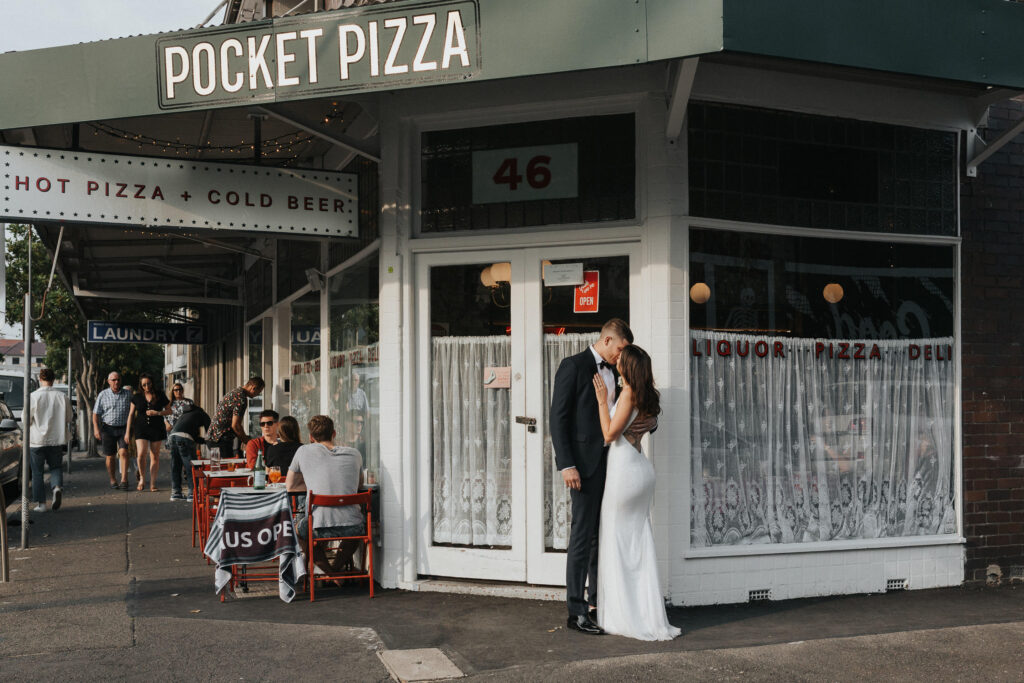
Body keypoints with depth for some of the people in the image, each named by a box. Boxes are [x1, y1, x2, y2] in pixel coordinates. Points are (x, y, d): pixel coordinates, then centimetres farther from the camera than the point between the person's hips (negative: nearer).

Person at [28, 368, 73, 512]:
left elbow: (26, 419, -9)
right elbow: (69, 418, 4)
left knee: (37, 471, 10)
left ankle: (41, 503, 11)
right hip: (56, 439, 2)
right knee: (55, 466, 18)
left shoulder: (33, 397, -11)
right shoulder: (62, 396, -3)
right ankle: (58, 487, -12)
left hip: (37, 440, -2)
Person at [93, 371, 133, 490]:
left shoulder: (127, 394, 5)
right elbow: (96, 413, 2)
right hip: (108, 428, 0)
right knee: (110, 456, 5)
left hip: (124, 428, 0)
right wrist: (96, 429, -9)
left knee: (123, 452, -16)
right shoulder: (103, 395, 2)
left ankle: (124, 479, -20)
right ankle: (112, 480, 19)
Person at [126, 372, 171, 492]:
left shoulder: (160, 396, 2)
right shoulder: (137, 397, 4)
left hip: (157, 428, 0)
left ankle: (153, 483, 8)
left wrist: (157, 413, -13)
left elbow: (169, 410, 6)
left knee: (154, 456, 2)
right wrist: (128, 432, 5)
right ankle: (142, 479, 6)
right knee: (141, 454, -15)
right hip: (141, 428, 0)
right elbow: (131, 414, 8)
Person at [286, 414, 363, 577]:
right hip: (352, 528, 2)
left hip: (321, 528, -2)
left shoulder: (304, 451, 5)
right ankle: (337, 566, 32)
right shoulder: (354, 454, 11)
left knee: (297, 526, 33)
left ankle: (330, 572, 19)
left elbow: (290, 487, 16)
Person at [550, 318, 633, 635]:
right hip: (586, 463, -7)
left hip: (612, 462, 7)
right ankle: (577, 611, 3)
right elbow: (558, 419, -11)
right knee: (583, 535, -4)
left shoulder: (614, 371, 15)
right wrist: (566, 465, -18)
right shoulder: (573, 366, -7)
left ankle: (598, 603, 22)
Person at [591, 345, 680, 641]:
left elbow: (610, 434, -15)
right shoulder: (647, 396, 10)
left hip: (624, 468, -9)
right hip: (640, 468, 9)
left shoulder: (628, 394, -16)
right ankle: (648, 614, 16)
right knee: (638, 543, 12)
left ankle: (624, 617, 6)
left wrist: (602, 400, -11)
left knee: (617, 542, 1)